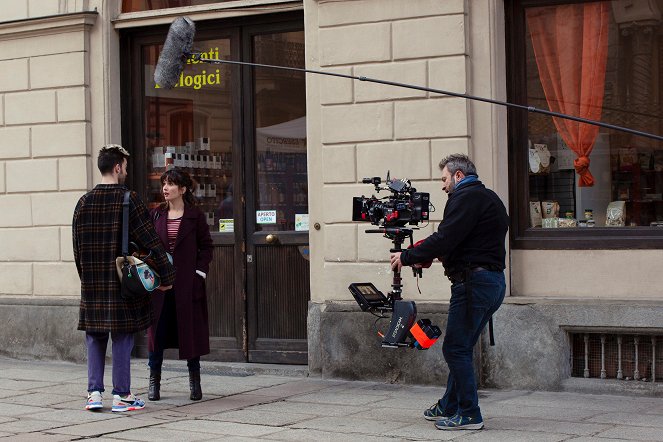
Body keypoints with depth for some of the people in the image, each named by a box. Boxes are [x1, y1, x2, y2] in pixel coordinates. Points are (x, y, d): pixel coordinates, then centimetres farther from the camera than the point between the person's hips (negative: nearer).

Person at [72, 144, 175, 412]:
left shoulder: (84, 202, 5)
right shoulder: (128, 200, -9)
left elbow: (77, 246, 9)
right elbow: (150, 241, -9)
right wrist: (166, 276, -3)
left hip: (92, 285, 4)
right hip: (123, 284, -4)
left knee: (95, 338, 12)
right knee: (122, 339, 3)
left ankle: (94, 393, 8)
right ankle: (121, 395, 7)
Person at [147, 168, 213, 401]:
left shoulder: (196, 216, 0)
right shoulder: (155, 215, 8)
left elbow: (206, 246, 3)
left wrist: (199, 273, -6)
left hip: (188, 283, -2)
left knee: (191, 329, 3)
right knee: (157, 331, 2)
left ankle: (194, 382, 14)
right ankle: (154, 381, 11)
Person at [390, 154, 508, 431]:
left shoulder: (466, 197, -10)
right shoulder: (488, 198, 22)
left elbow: (445, 239, -18)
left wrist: (407, 257, -8)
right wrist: (429, 257, 18)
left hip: (474, 281, -10)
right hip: (493, 280, 10)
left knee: (456, 348, -6)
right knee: (461, 348, 17)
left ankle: (469, 415, -4)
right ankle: (449, 407, 25)